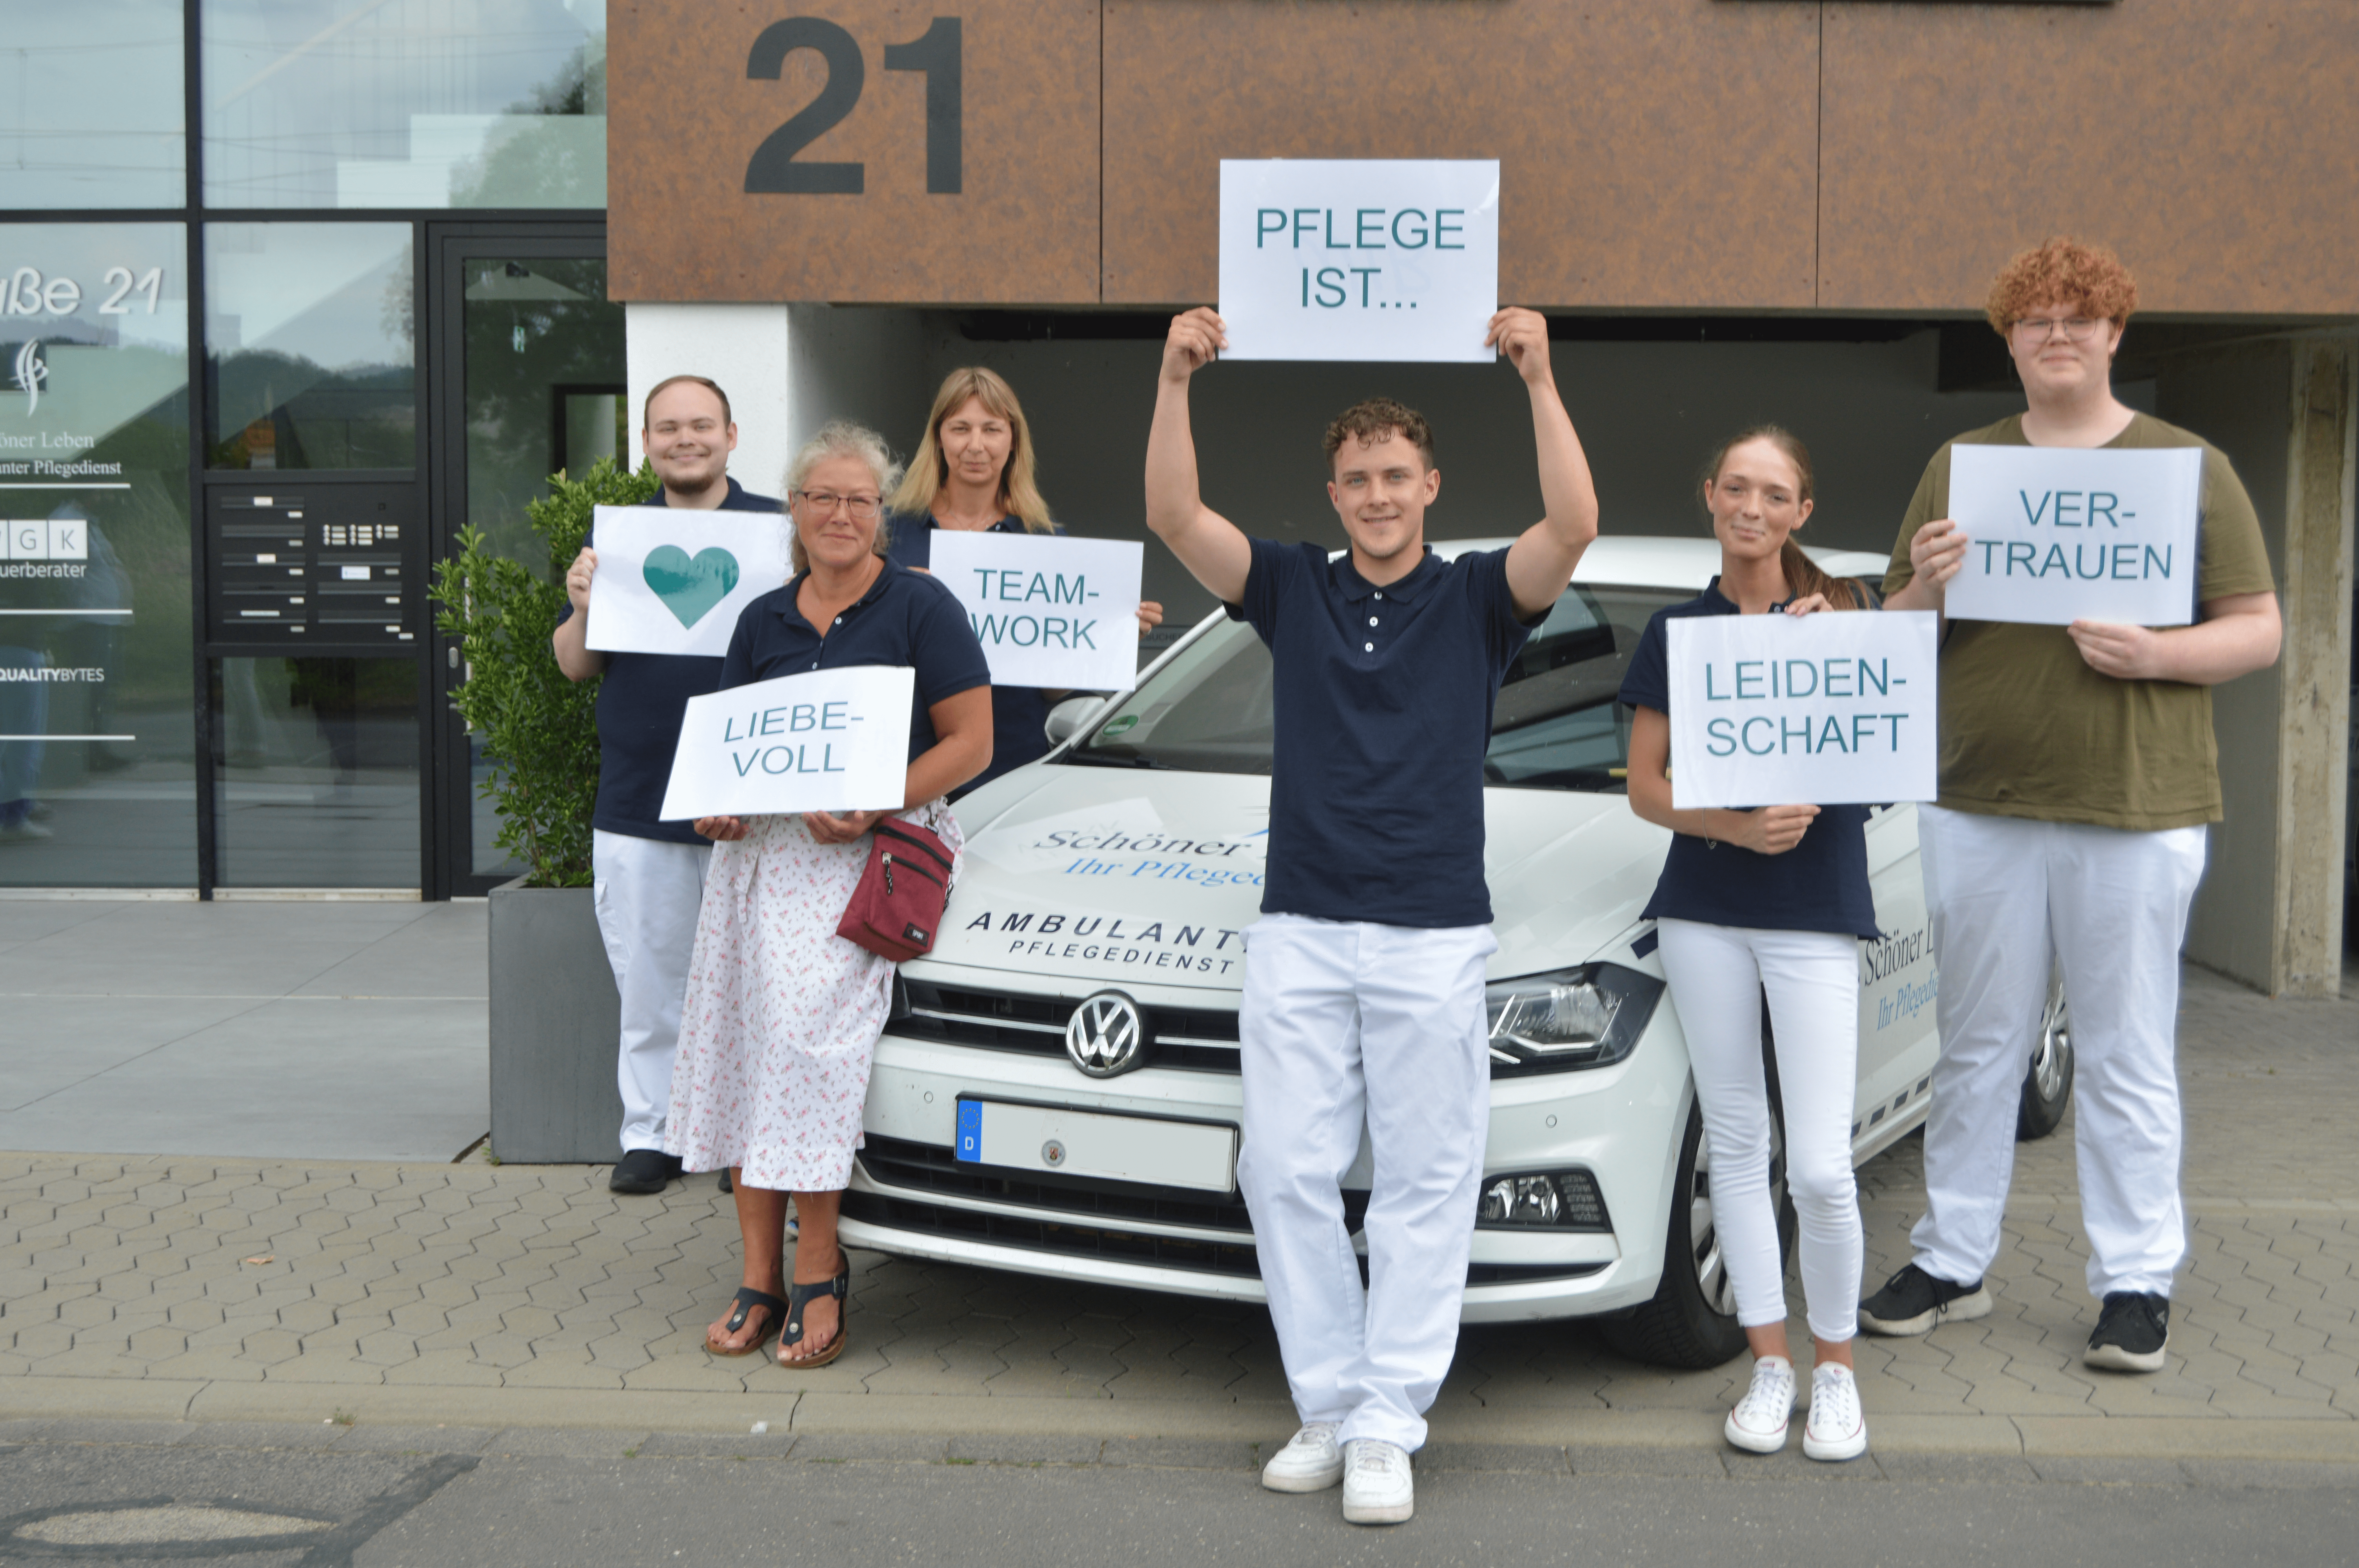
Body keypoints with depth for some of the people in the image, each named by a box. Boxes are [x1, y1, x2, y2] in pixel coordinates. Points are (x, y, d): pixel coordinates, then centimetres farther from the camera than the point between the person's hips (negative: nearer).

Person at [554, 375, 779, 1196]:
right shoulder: (616, 536, 13)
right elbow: (575, 665, 12)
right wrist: (583, 607, -8)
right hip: (636, 798, 3)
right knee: (648, 981, 8)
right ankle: (650, 1131, 17)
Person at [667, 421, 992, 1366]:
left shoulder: (920, 609, 1)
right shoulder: (763, 621, 17)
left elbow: (970, 742, -3)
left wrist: (872, 808, -15)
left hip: (878, 851, -5)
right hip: (763, 850, 5)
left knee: (807, 1024, -20)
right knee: (748, 1040, -4)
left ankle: (817, 1273, -10)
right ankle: (761, 1279, 2)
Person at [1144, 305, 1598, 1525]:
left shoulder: (1477, 598, 4)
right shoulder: (1293, 589, 9)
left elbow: (1573, 528, -14)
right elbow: (1174, 518, -3)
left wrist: (1539, 379, -20)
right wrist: (1177, 379, -14)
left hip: (1434, 935, -2)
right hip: (1298, 931, 2)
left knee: (1423, 1186, 1)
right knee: (1288, 1174, 3)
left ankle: (1388, 1428, 8)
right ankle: (1327, 1407, 15)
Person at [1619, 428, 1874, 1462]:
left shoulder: (1836, 612, 2)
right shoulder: (1675, 632, 7)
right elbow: (1644, 788, 4)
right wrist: (1732, 825, -13)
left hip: (1816, 910, -2)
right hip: (1704, 908, 3)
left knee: (1820, 1167, -7)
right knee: (1735, 1143, 8)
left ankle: (1836, 1366, 13)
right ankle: (1770, 1362, 20)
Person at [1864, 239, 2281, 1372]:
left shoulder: (2189, 467, 5)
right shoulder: (1958, 467, 12)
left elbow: (2259, 632, 3)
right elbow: (1897, 639, 14)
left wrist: (2155, 654, -16)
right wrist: (1926, 587, -9)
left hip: (2135, 811, -2)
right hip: (1978, 809, 3)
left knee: (2128, 1061, 3)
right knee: (1976, 1049, 10)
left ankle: (2137, 1284, 13)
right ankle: (1951, 1263, 21)